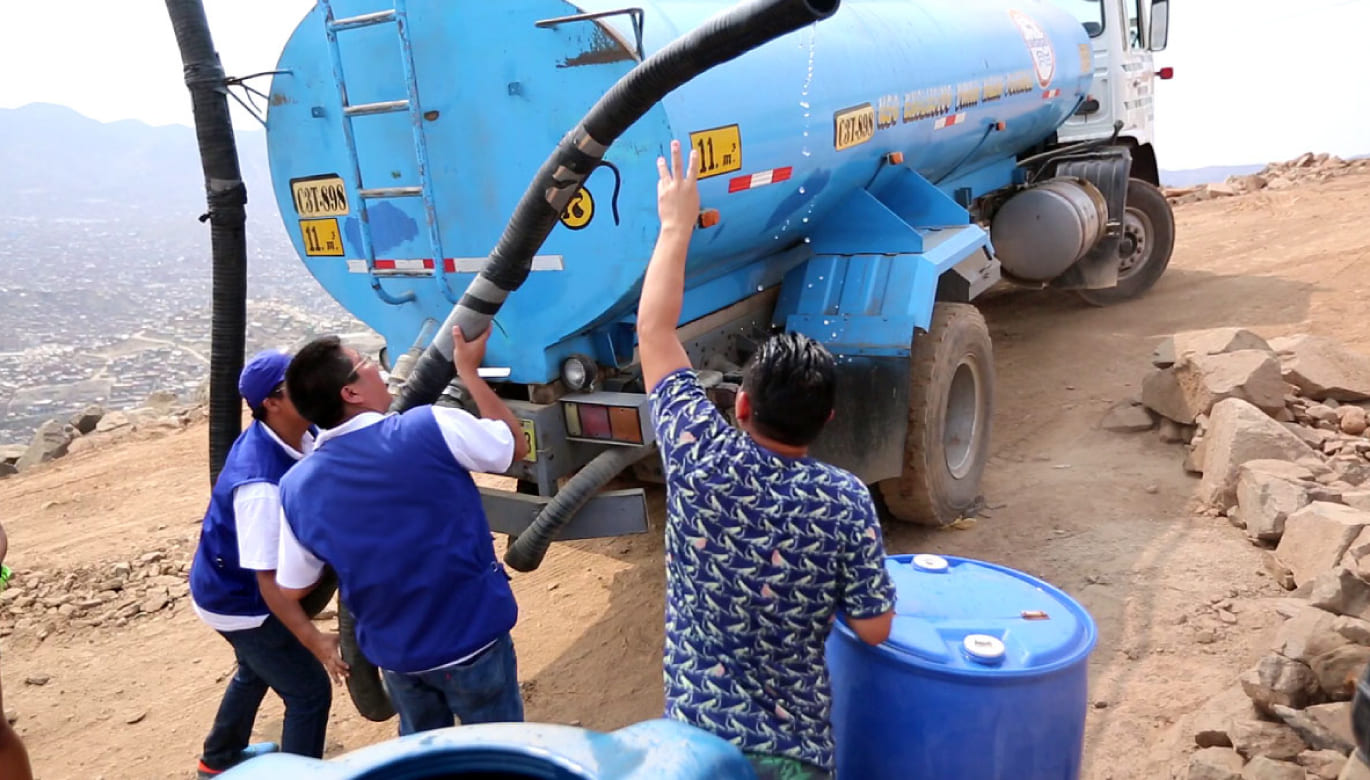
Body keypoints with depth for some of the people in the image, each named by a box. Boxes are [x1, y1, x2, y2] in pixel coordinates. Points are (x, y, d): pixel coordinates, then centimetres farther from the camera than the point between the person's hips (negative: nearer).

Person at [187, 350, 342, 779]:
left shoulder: (299, 436, -12)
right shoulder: (262, 485, -38)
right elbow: (267, 578, -35)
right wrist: (314, 639, -37)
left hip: (230, 585, 10)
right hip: (237, 600, -10)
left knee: (258, 668, 32)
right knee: (310, 692, 2)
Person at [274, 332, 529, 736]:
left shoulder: (297, 487, -9)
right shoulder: (429, 427, -21)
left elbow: (291, 589, 1)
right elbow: (515, 444, -4)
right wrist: (469, 371, 4)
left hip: (393, 651, 4)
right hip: (472, 637, -4)